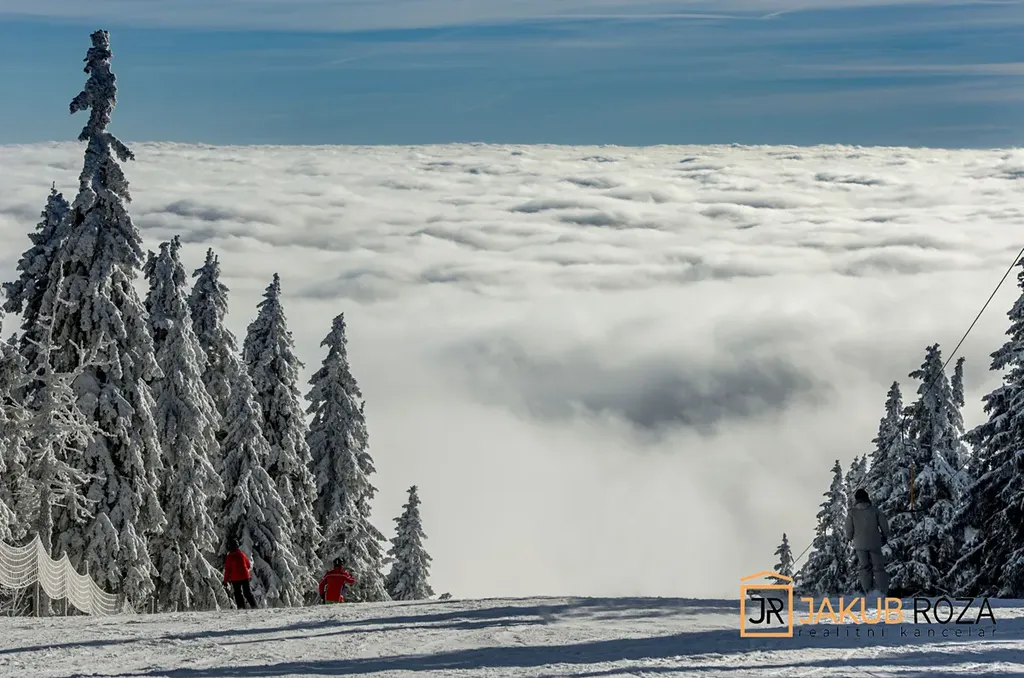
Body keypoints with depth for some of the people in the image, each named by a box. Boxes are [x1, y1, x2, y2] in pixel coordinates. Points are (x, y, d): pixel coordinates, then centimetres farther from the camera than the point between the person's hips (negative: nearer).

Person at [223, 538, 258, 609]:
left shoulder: (229, 557, -9)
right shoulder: (242, 554, 0)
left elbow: (227, 569, -8)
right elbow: (249, 565, 10)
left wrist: (225, 580, -1)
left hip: (235, 579, -2)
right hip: (245, 576, 3)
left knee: (238, 593, 7)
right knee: (248, 592, 9)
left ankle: (241, 607, -2)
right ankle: (253, 606, 2)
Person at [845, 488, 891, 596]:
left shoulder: (852, 512, -8)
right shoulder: (875, 510, -7)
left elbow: (849, 529, -5)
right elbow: (884, 524, -3)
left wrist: (849, 538, 17)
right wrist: (885, 537, 15)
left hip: (860, 544, 0)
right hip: (875, 543, 0)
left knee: (865, 567, 11)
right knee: (878, 567, 7)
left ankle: (869, 592, 9)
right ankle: (882, 591, 1)